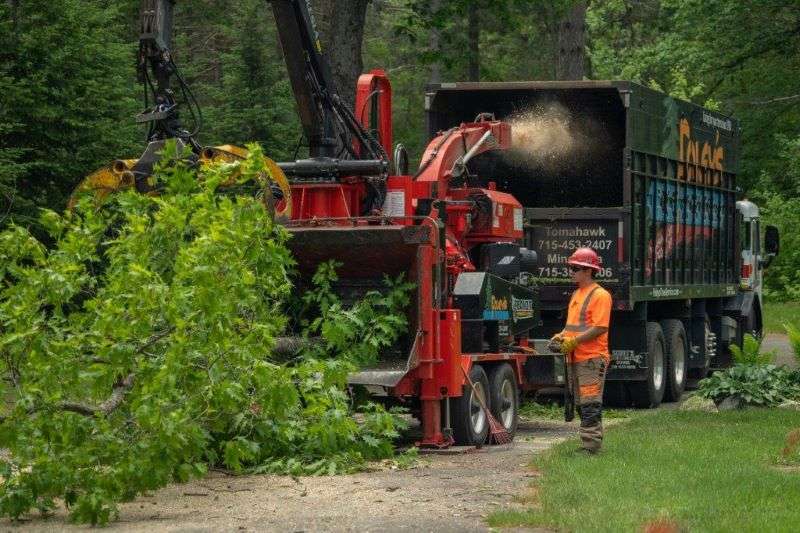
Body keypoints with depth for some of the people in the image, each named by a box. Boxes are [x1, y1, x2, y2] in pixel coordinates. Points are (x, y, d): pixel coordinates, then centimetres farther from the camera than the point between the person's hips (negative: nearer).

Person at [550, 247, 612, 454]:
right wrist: (562, 336, 7)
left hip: (592, 358, -10)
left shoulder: (600, 295, -11)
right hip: (576, 358, 10)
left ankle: (590, 444, -10)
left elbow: (600, 328, -18)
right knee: (582, 404, 13)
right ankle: (589, 443, 20)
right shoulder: (576, 295, 19)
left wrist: (574, 341, -19)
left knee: (590, 403, -10)